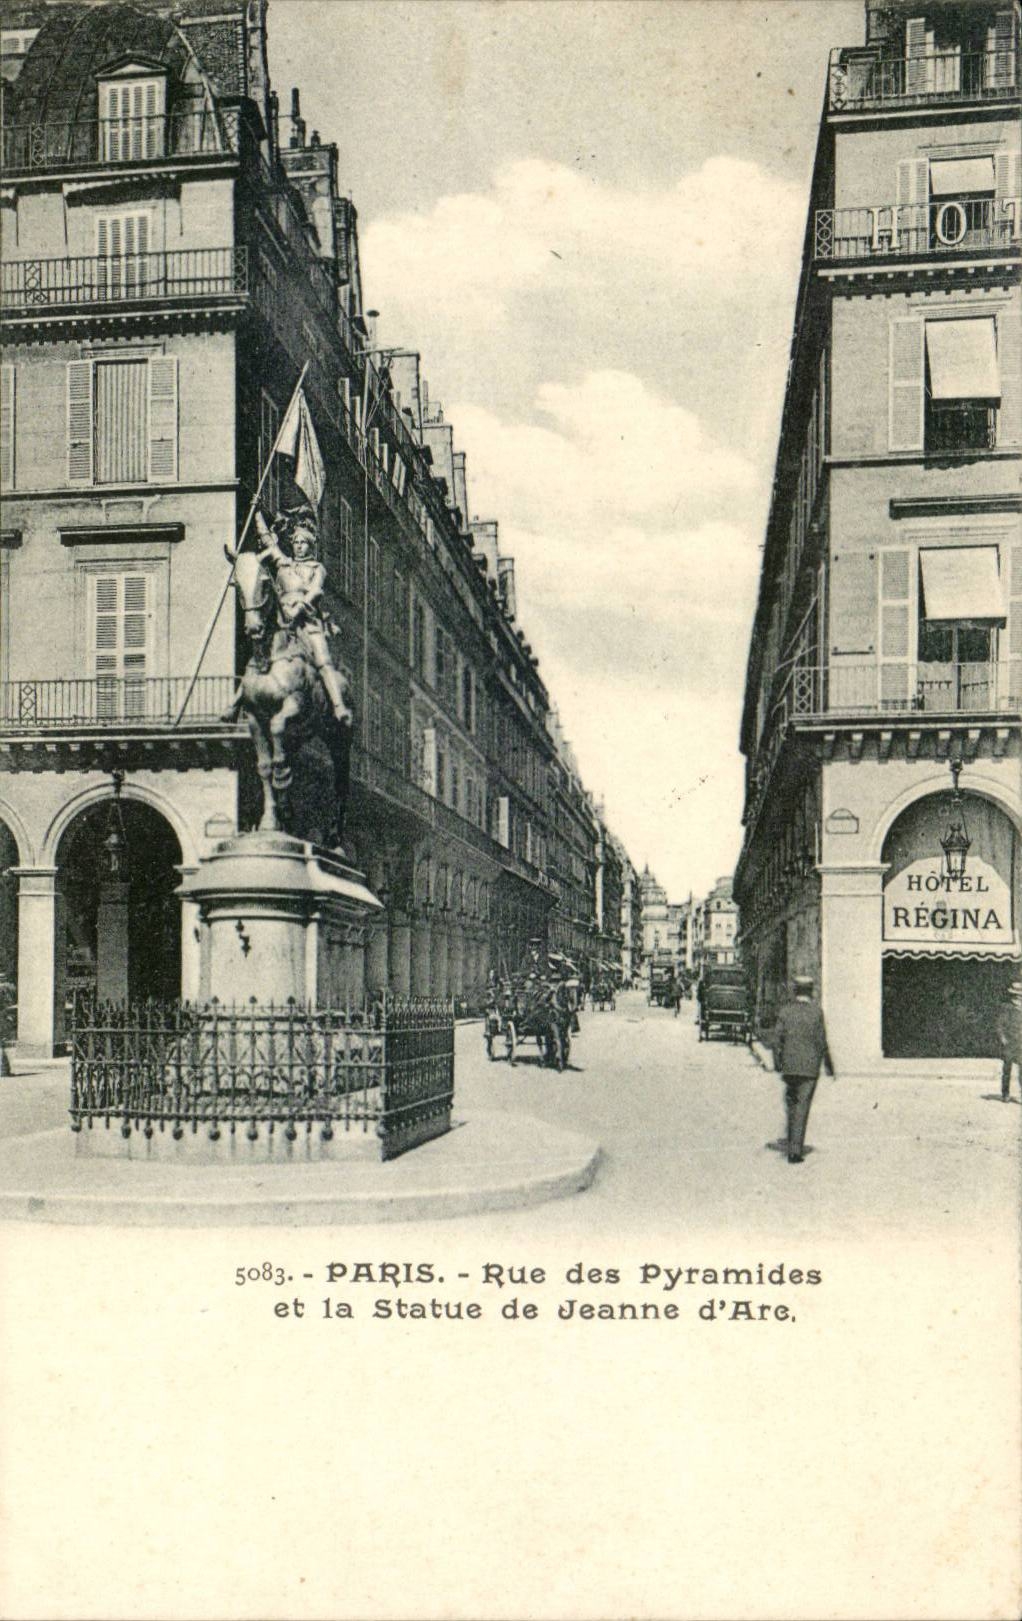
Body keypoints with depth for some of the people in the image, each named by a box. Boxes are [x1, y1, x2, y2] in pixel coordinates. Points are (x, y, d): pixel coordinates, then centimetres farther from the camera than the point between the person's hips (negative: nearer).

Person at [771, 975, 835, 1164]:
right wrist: (829, 1068, 1)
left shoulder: (785, 1010, 0)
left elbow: (777, 1038, -2)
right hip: (810, 1067, -2)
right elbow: (822, 1042, -7)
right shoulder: (816, 1011, -7)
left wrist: (778, 1065, 6)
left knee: (791, 1103, 20)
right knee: (802, 1107, 0)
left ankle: (793, 1144, 24)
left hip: (789, 1067, 2)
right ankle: (795, 1151, -3)